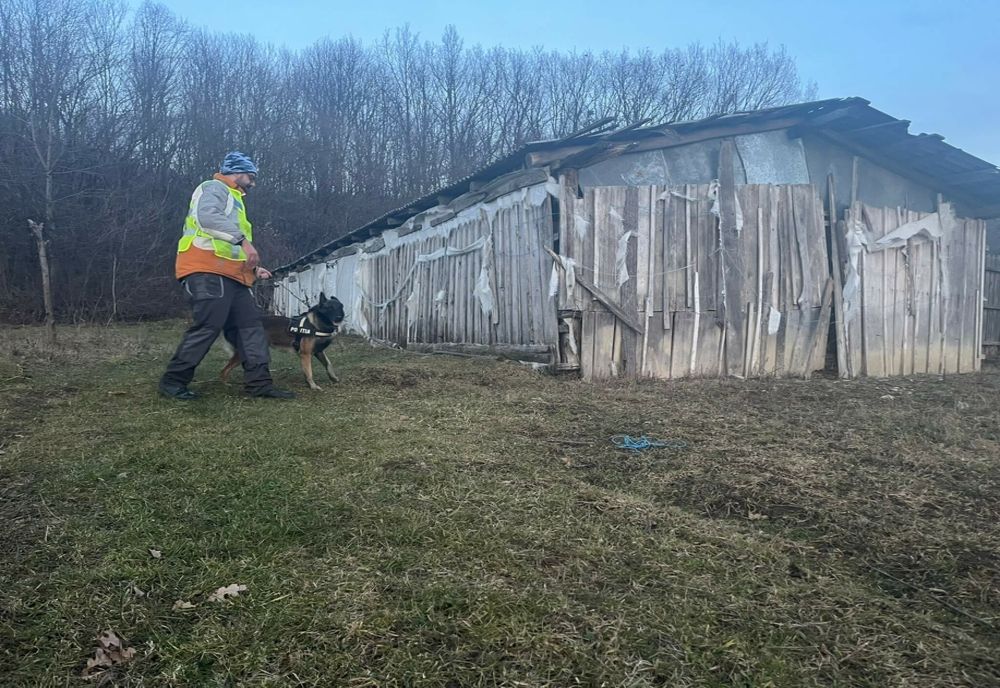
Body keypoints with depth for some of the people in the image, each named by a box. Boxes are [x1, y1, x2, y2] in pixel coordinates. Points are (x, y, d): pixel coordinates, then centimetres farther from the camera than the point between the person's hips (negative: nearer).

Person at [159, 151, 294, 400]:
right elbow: (208, 217, -22)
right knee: (208, 325, -14)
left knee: (251, 324, 1)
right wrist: (243, 240, -27)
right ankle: (173, 381, -2)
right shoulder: (214, 188, 1)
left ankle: (259, 383, 0)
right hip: (208, 271, -10)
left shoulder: (233, 199, 32)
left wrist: (254, 268, 23)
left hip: (230, 275, 10)